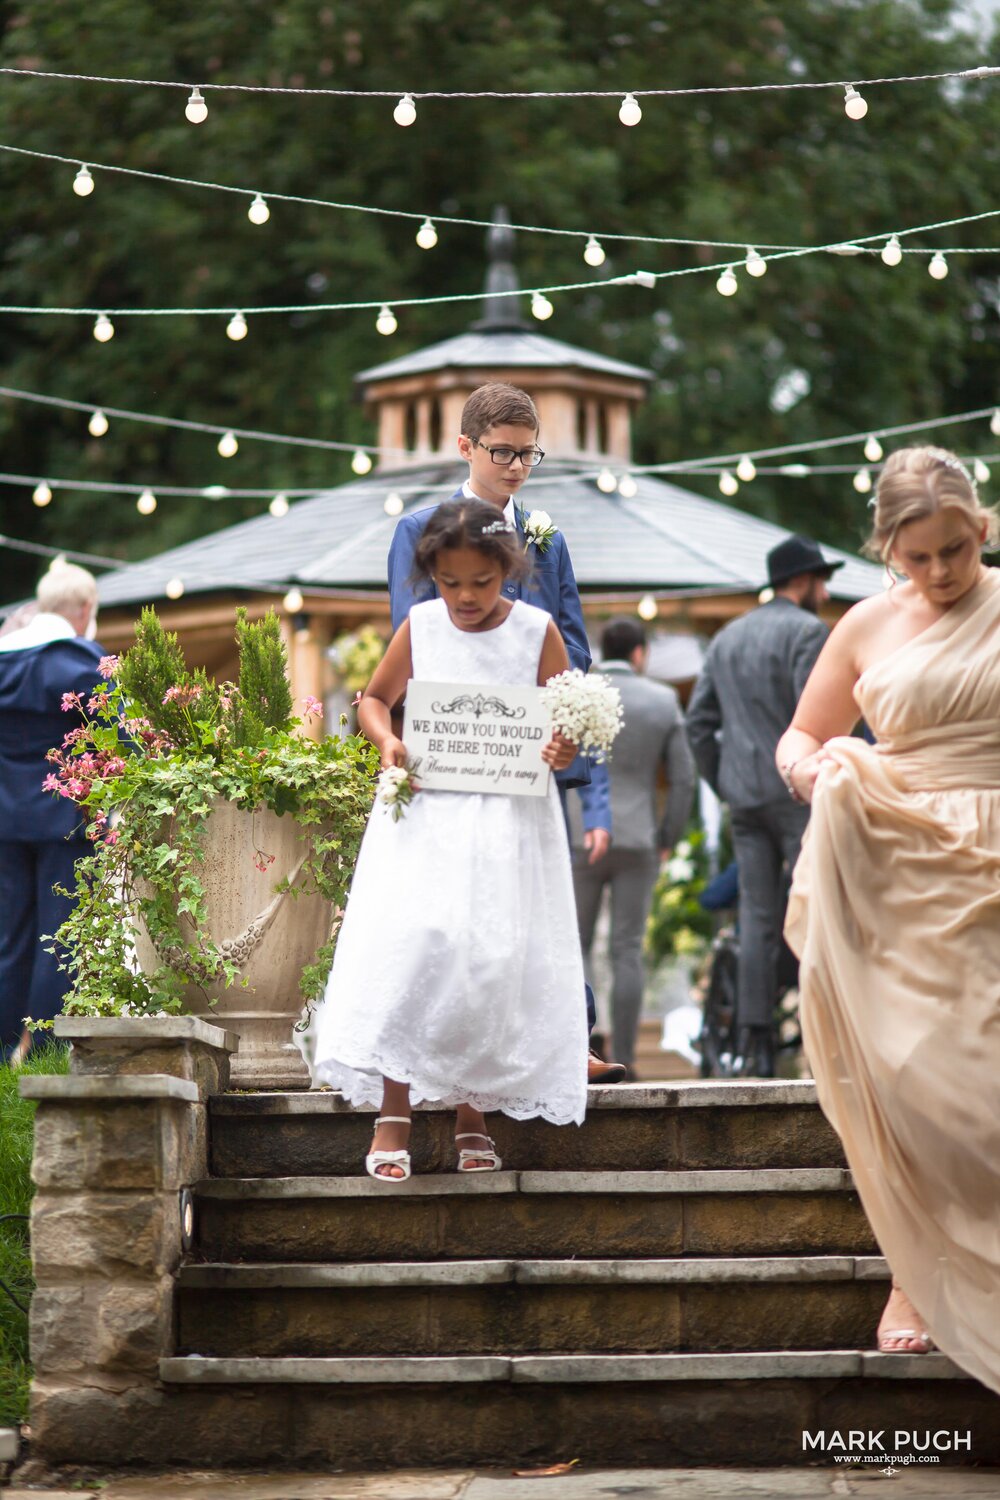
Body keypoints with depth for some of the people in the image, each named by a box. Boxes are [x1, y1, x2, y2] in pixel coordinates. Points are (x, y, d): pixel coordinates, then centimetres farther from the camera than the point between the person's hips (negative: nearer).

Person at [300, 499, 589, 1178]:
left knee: (492, 960, 0)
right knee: (408, 945, -14)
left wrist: (564, 751, -19)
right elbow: (375, 696, 16)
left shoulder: (538, 632, 0)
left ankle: (472, 1112, 14)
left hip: (510, 816, 0)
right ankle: (393, 1115, -11)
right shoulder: (420, 626, 3)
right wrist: (386, 740, -5)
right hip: (425, 813, 0)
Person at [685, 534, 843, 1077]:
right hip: (797, 791, -6)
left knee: (757, 919, 5)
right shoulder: (807, 632, -6)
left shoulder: (727, 638, 17)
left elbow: (699, 722, 14)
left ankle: (755, 1043, 0)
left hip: (745, 798, 6)